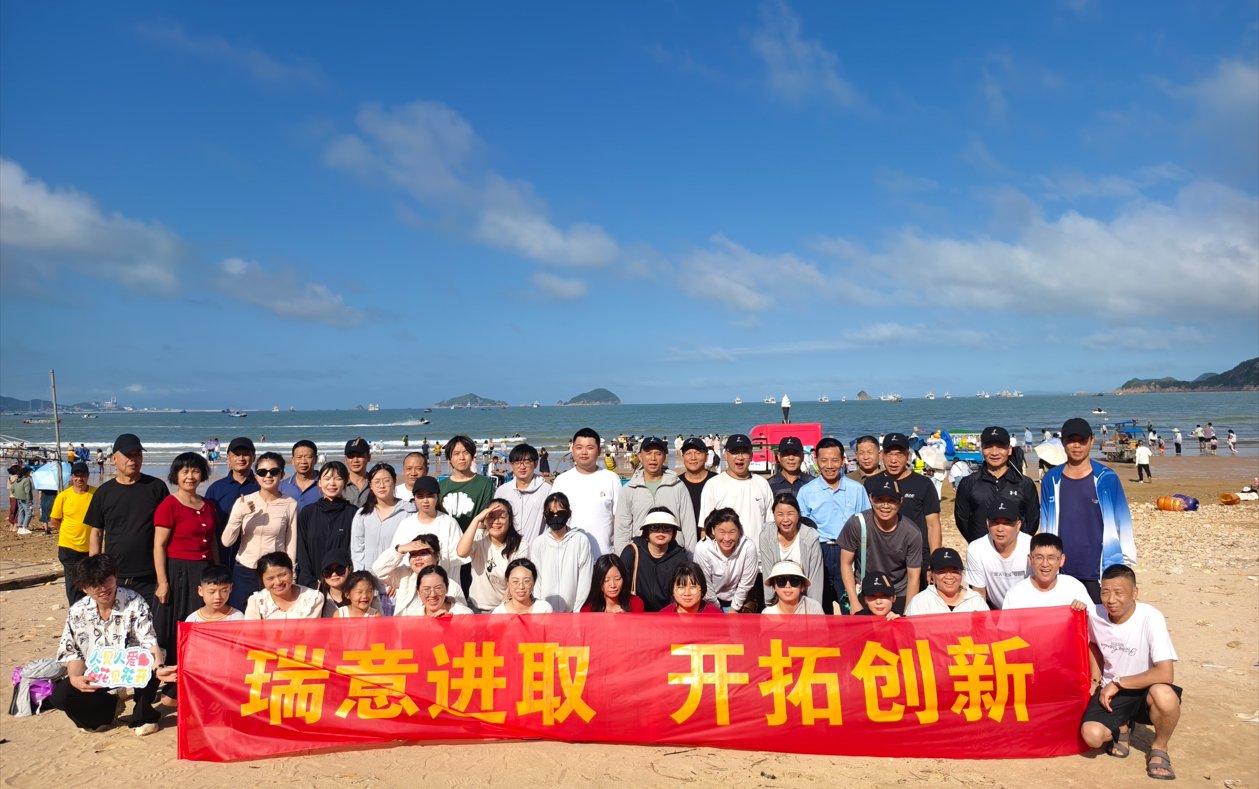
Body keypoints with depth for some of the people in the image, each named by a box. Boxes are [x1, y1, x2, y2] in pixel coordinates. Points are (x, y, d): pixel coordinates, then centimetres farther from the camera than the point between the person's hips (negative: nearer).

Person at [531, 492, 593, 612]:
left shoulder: (581, 540, -1)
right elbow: (535, 580, 6)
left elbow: (585, 578, -1)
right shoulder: (538, 543, 5)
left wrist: (578, 610, -7)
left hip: (572, 612, -1)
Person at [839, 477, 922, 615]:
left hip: (899, 597, 1)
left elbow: (913, 577, -7)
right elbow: (846, 563, -7)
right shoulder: (856, 524, -15)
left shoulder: (912, 533, -13)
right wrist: (854, 603, -10)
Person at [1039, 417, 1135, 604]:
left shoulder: (1107, 479, 0)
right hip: (1062, 574, 2)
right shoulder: (1051, 480, 6)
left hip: (1099, 574, -2)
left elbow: (1123, 522, 4)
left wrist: (1126, 563, 3)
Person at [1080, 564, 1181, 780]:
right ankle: (1119, 728, 13)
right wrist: (1095, 679, 6)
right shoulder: (1096, 616, -7)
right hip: (1110, 691, 3)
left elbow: (1165, 674, -29)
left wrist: (1117, 682, -20)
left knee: (1164, 695, -39)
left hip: (1144, 690, -2)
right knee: (1092, 735, -26)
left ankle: (1159, 748, -6)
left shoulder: (1150, 618, -22)